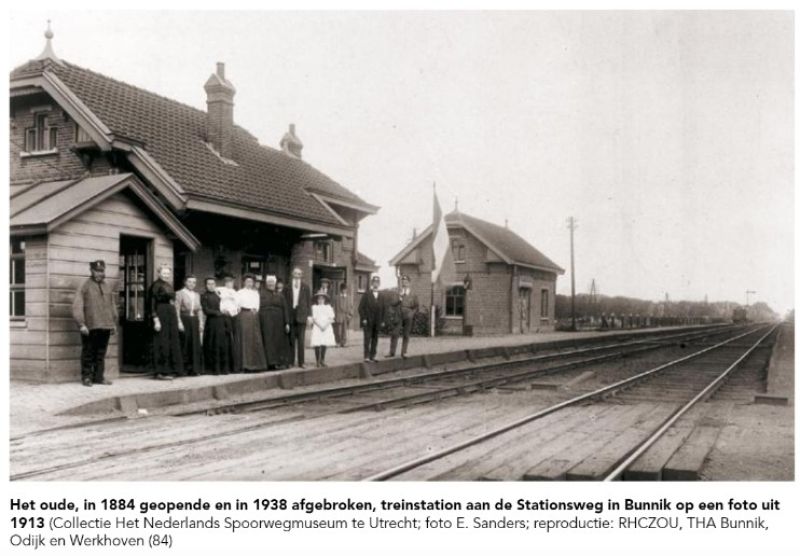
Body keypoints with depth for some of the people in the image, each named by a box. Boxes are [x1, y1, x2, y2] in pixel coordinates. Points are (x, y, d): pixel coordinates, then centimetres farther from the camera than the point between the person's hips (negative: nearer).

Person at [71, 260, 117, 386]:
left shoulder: (107, 287, 15)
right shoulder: (84, 287, -2)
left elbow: (113, 305, 20)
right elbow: (77, 307, -8)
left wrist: (114, 323, 15)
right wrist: (81, 324, -15)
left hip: (105, 326, 5)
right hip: (90, 327, -5)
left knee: (101, 352, 9)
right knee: (88, 353, 2)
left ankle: (99, 377, 16)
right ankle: (86, 377, 10)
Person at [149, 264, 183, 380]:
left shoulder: (169, 286, 16)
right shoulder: (156, 285, -7)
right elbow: (152, 303, -13)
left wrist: (178, 320, 17)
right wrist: (155, 319, -21)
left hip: (171, 315, 8)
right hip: (161, 315, -8)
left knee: (173, 342, 9)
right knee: (162, 343, -6)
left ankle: (173, 370, 15)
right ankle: (161, 372, -2)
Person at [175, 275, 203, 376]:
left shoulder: (197, 295, 17)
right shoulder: (179, 293, -1)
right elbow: (177, 309, -7)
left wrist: (200, 323, 9)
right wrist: (179, 322, -15)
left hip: (194, 320, 5)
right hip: (184, 319, -5)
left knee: (195, 344, 3)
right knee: (185, 344, -3)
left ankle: (194, 368, 8)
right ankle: (184, 368, 5)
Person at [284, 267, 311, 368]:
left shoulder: (305, 287, 7)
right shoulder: (287, 287, 6)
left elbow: (309, 301, 6)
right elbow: (284, 302, 6)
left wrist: (309, 315, -1)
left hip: (301, 315, 0)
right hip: (291, 315, 1)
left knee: (301, 340, -1)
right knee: (291, 340, 3)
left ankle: (301, 362, 2)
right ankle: (291, 361, 10)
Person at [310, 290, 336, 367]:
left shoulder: (328, 307, 11)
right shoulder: (314, 307, 5)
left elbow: (331, 318, 3)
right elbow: (314, 319, -3)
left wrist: (325, 325, -10)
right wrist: (320, 326, -13)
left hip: (326, 328, 2)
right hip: (317, 328, -2)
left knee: (324, 345, -1)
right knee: (317, 345, -8)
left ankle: (322, 361, 9)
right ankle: (318, 361, -2)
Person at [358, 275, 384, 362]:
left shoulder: (381, 297, 10)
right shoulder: (366, 295, 1)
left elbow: (384, 309, 10)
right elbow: (361, 307, -2)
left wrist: (383, 320, 3)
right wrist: (363, 318, -10)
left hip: (377, 322, 4)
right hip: (368, 322, -4)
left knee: (375, 339, 6)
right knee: (367, 338, -7)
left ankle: (372, 356, 11)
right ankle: (366, 356, -6)